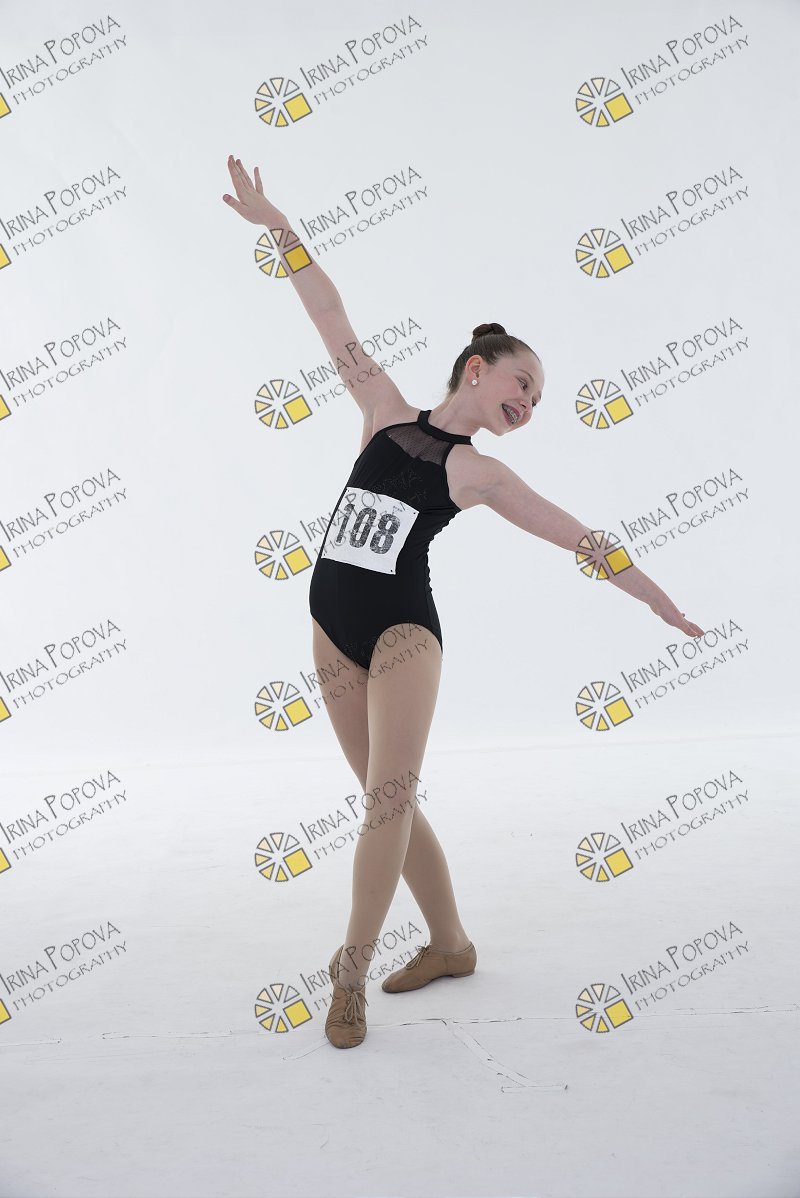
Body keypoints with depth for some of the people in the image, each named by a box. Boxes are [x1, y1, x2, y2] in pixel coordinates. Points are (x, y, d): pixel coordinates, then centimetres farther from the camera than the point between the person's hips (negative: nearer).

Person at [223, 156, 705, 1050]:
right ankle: (449, 943, 24)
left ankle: (352, 969, -1)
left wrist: (656, 598, 7)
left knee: (389, 796, -14)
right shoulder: (387, 412, 8)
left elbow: (578, 537, 5)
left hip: (403, 627, -2)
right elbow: (334, 323, 7)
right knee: (388, 799, 8)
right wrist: (276, 224, 7)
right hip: (332, 624, 3)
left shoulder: (479, 474, 3)